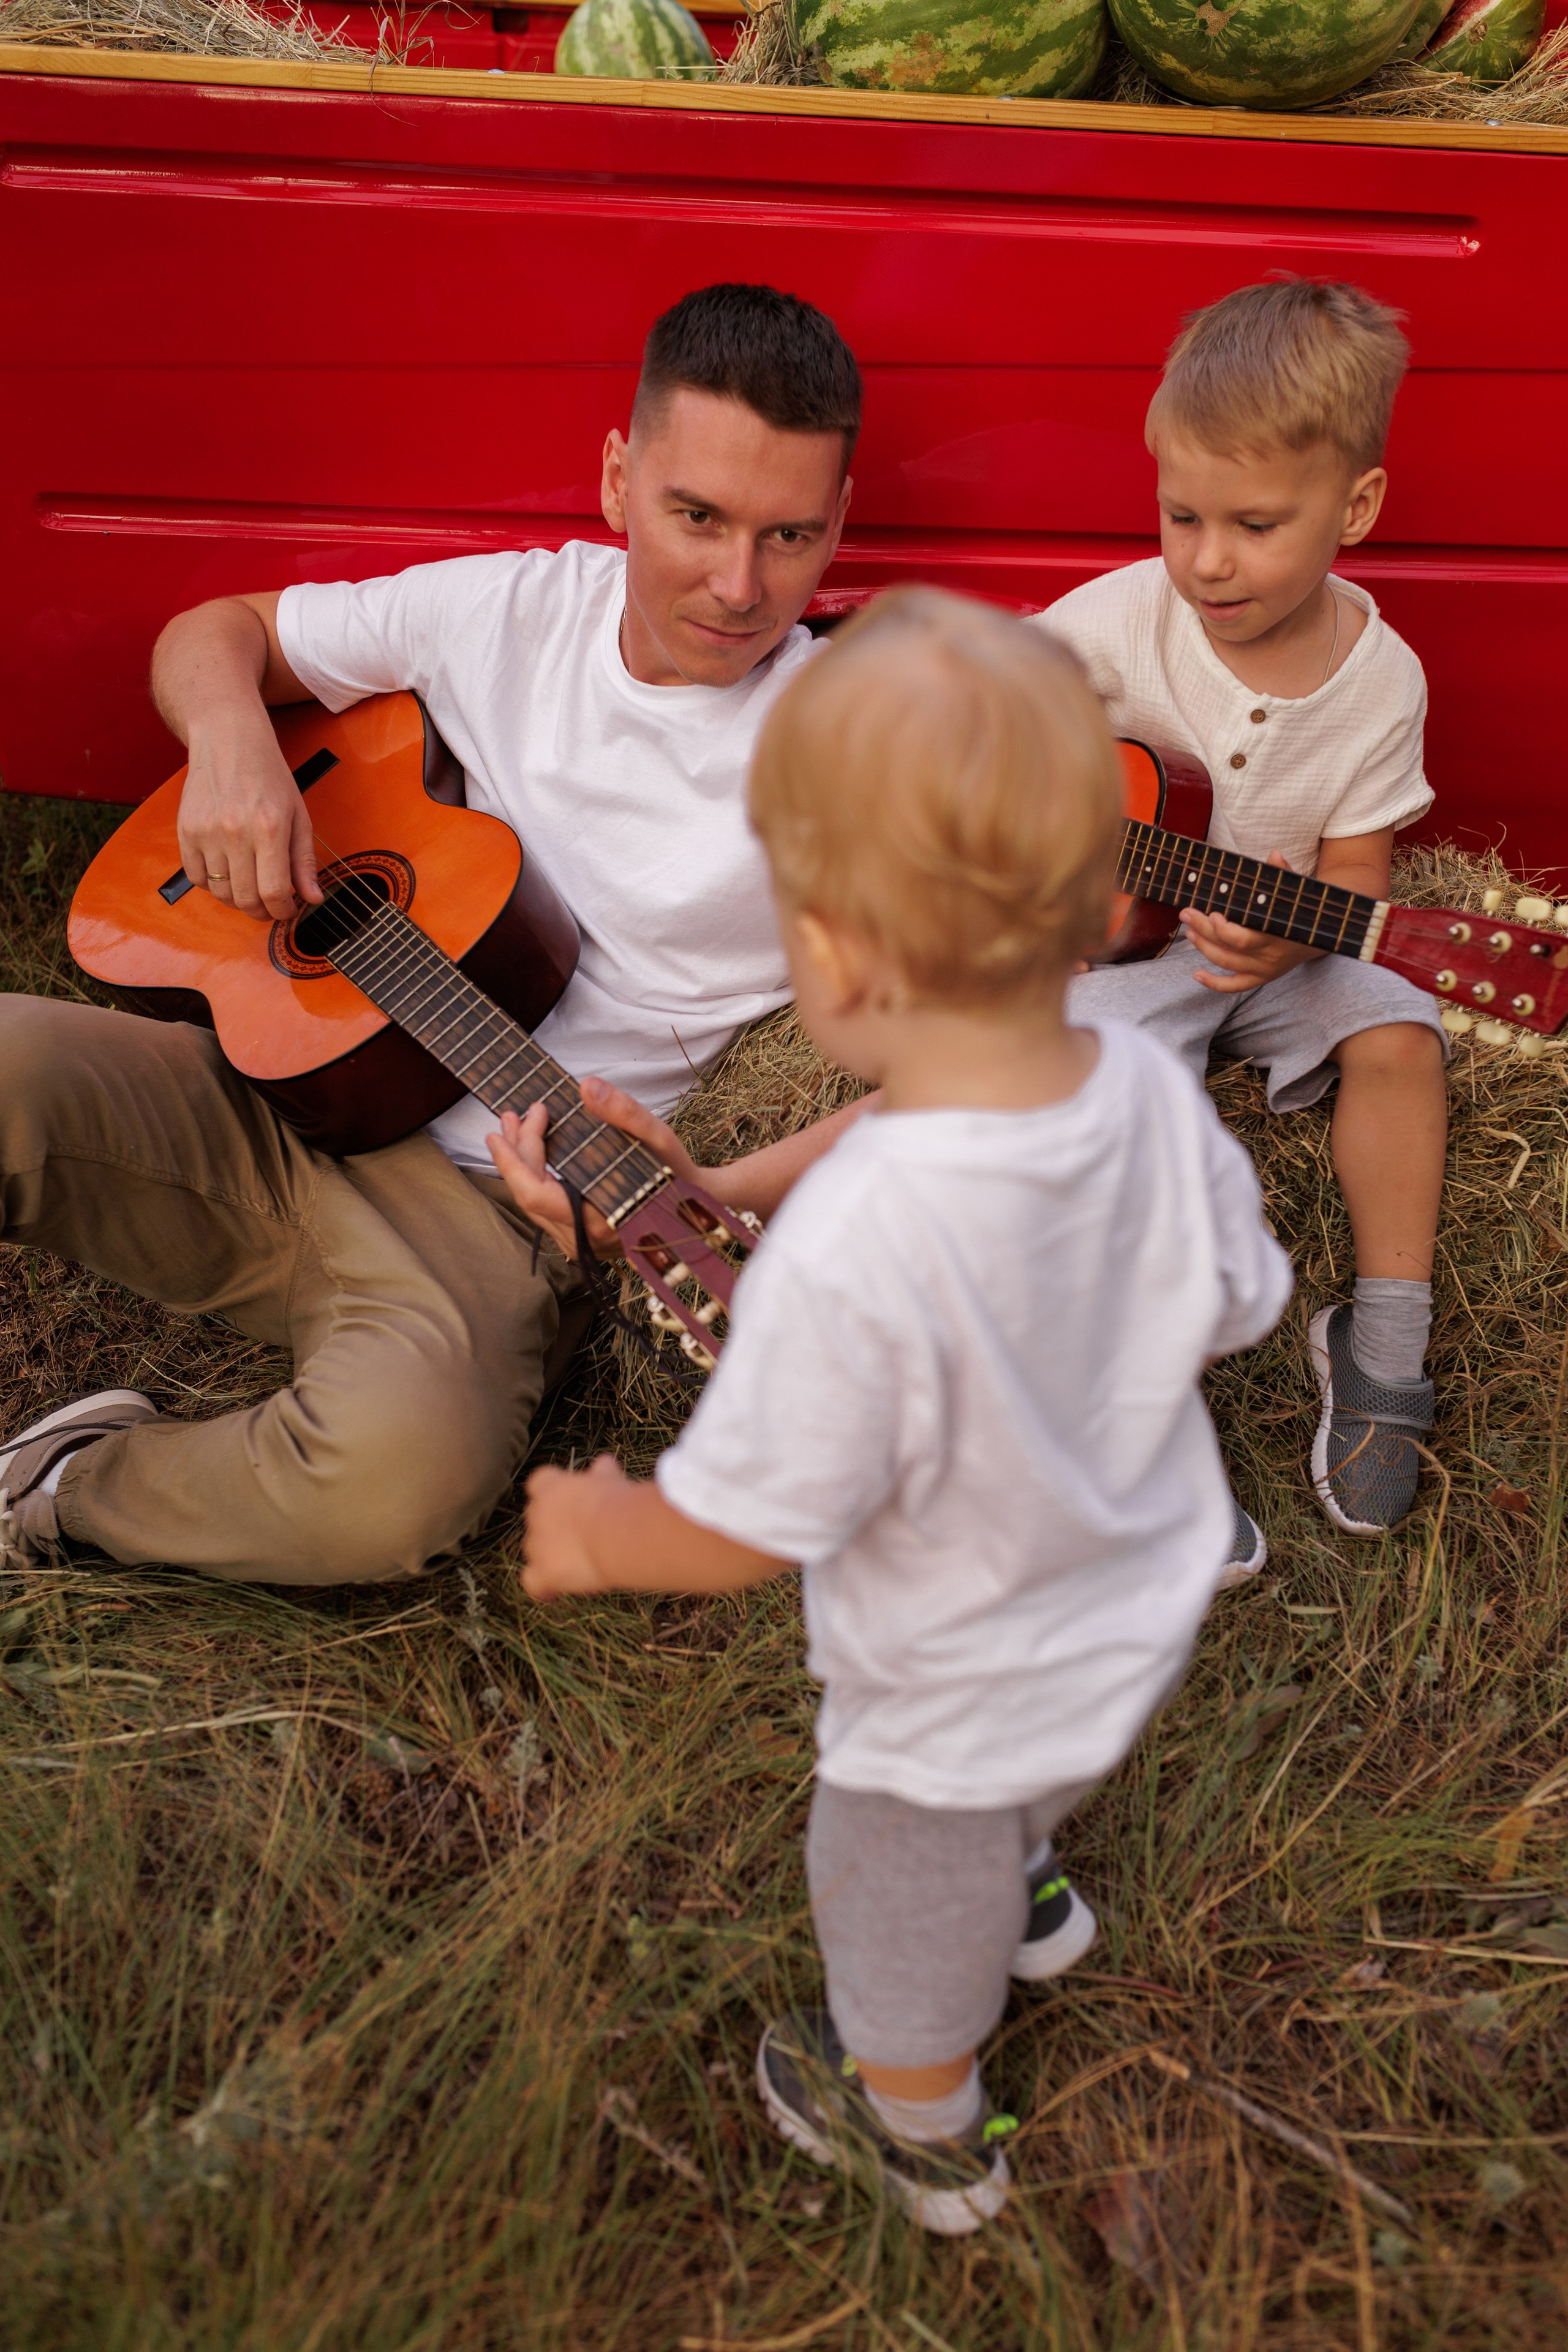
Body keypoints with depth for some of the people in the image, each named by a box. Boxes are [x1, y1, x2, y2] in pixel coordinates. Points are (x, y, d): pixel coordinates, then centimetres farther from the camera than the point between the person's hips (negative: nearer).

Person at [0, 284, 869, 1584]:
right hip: (269, 1077, 4)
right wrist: (232, 740, -7)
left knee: (403, 1467, -35)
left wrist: (706, 1197, -29)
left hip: (488, 1194, -3)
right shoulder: (505, 611, 5)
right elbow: (215, 632, 18)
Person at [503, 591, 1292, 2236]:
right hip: (1141, 1615, 6)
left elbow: (743, 1527, -29)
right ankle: (1026, 1889, 71)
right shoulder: (1160, 1099, -24)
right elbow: (1233, 1310, -5)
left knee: (910, 1909, 28)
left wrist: (597, 1534, -7)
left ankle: (923, 2134, 57)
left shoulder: (846, 1253, -43)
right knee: (1025, 1781, 40)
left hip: (950, 1698, -5)